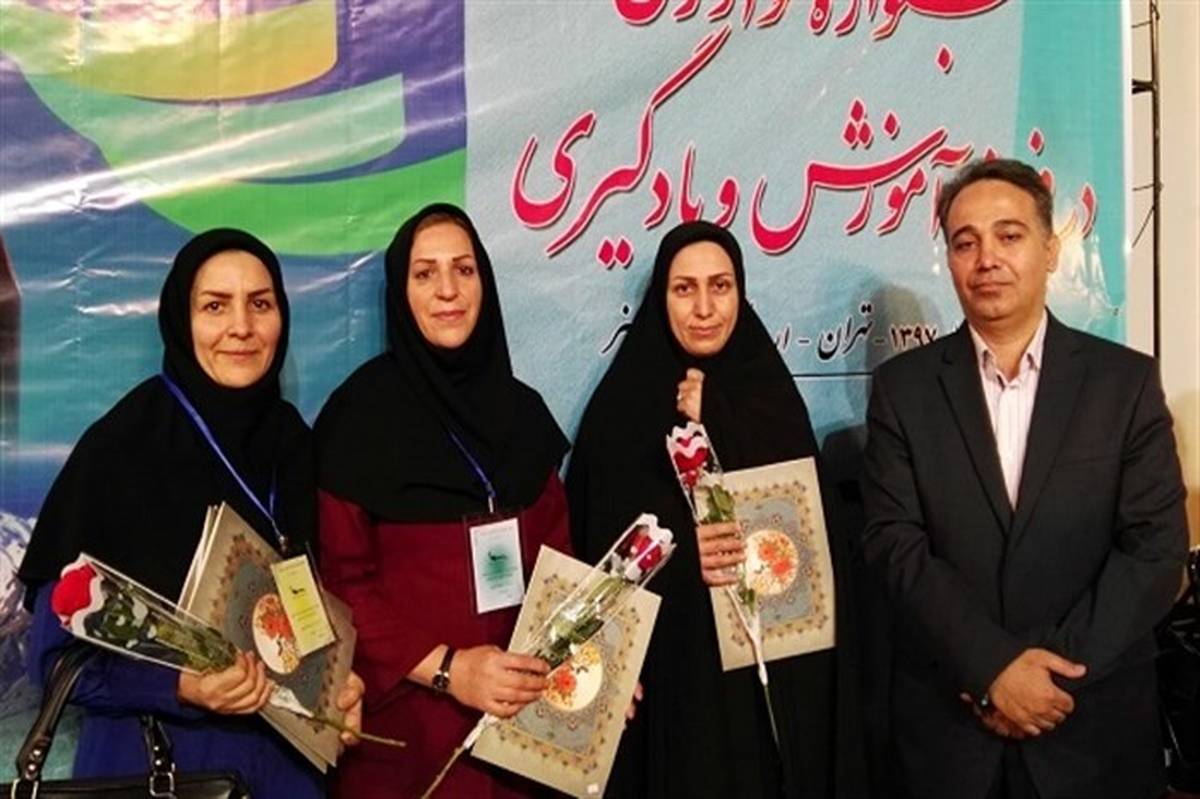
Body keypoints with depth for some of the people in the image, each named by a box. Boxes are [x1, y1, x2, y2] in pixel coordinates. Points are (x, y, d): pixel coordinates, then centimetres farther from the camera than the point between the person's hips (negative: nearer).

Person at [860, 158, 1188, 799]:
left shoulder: (1127, 380, -1)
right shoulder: (903, 386, -1)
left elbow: (1156, 548, -6)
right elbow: (894, 543, -8)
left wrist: (1051, 669, -14)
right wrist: (994, 667, -16)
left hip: (1092, 721, 0)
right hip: (947, 719, 0)